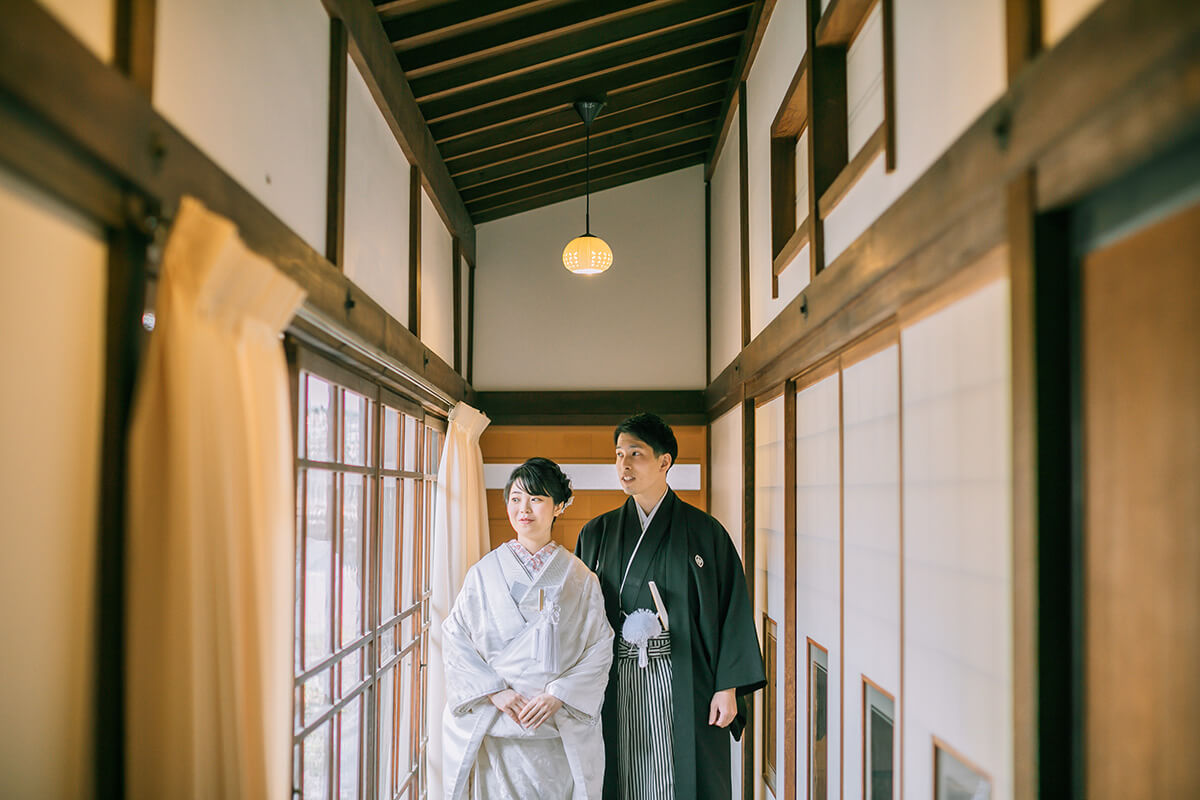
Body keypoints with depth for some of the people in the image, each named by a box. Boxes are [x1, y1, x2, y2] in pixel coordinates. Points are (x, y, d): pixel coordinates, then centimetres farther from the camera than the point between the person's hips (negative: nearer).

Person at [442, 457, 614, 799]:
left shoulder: (579, 578, 2)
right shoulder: (485, 572, 4)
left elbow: (600, 647, 0)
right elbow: (455, 637, 1)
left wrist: (558, 695, -12)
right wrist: (495, 691, -10)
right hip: (495, 726, 0)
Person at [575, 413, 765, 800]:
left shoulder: (704, 531, -1)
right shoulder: (596, 535, 6)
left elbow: (731, 611, -2)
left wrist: (728, 687, -7)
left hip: (683, 683, -2)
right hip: (617, 685, 2)